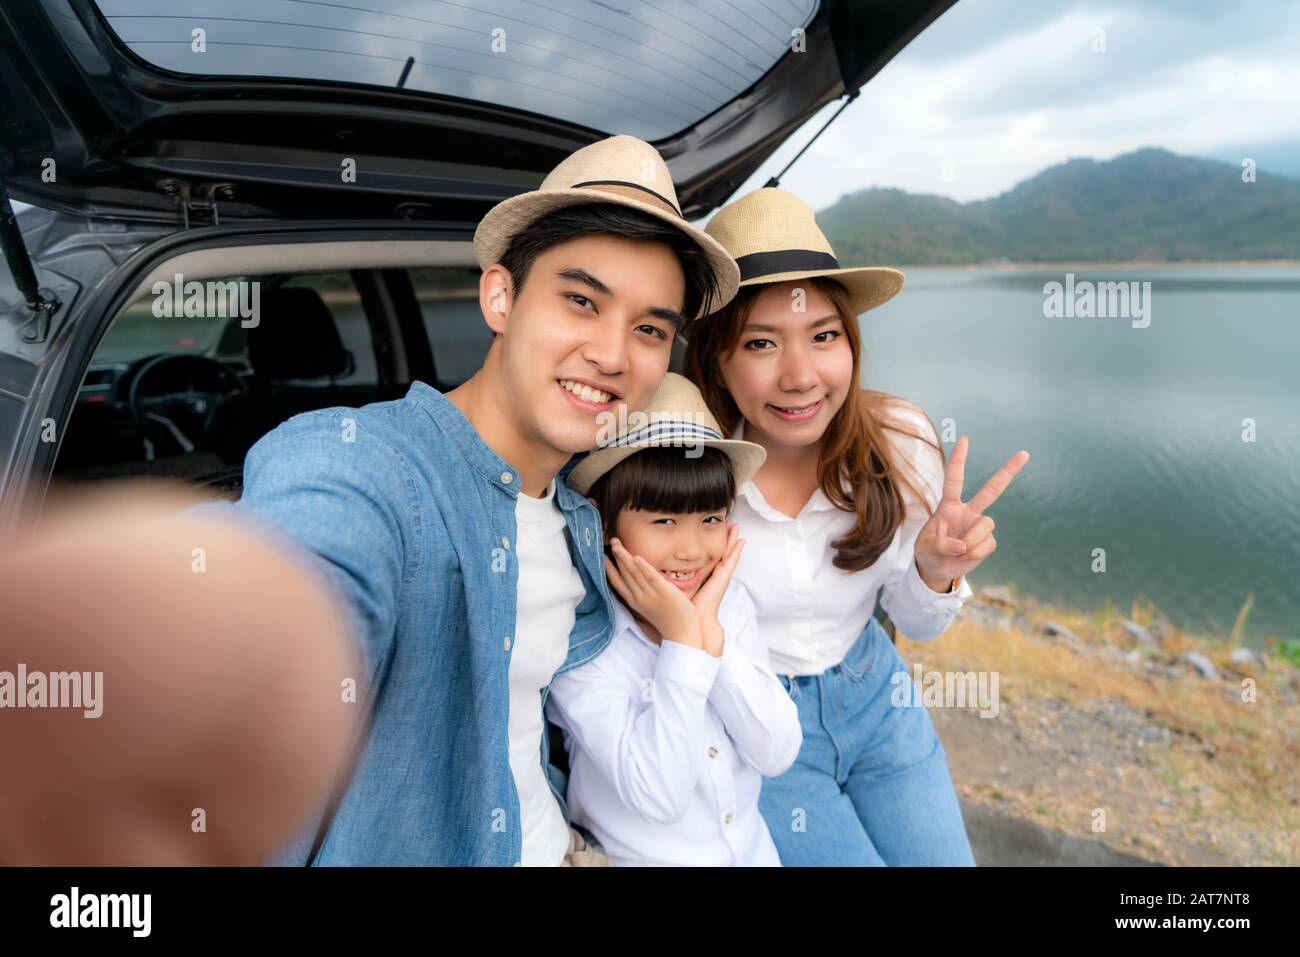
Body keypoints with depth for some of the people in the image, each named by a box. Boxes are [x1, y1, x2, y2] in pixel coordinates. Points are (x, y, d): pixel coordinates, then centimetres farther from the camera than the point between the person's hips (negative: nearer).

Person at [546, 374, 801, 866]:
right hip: (644, 854, -3)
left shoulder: (730, 599, -9)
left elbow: (778, 752, -13)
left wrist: (710, 632, -22)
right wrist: (682, 641, -26)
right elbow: (657, 796, -24)